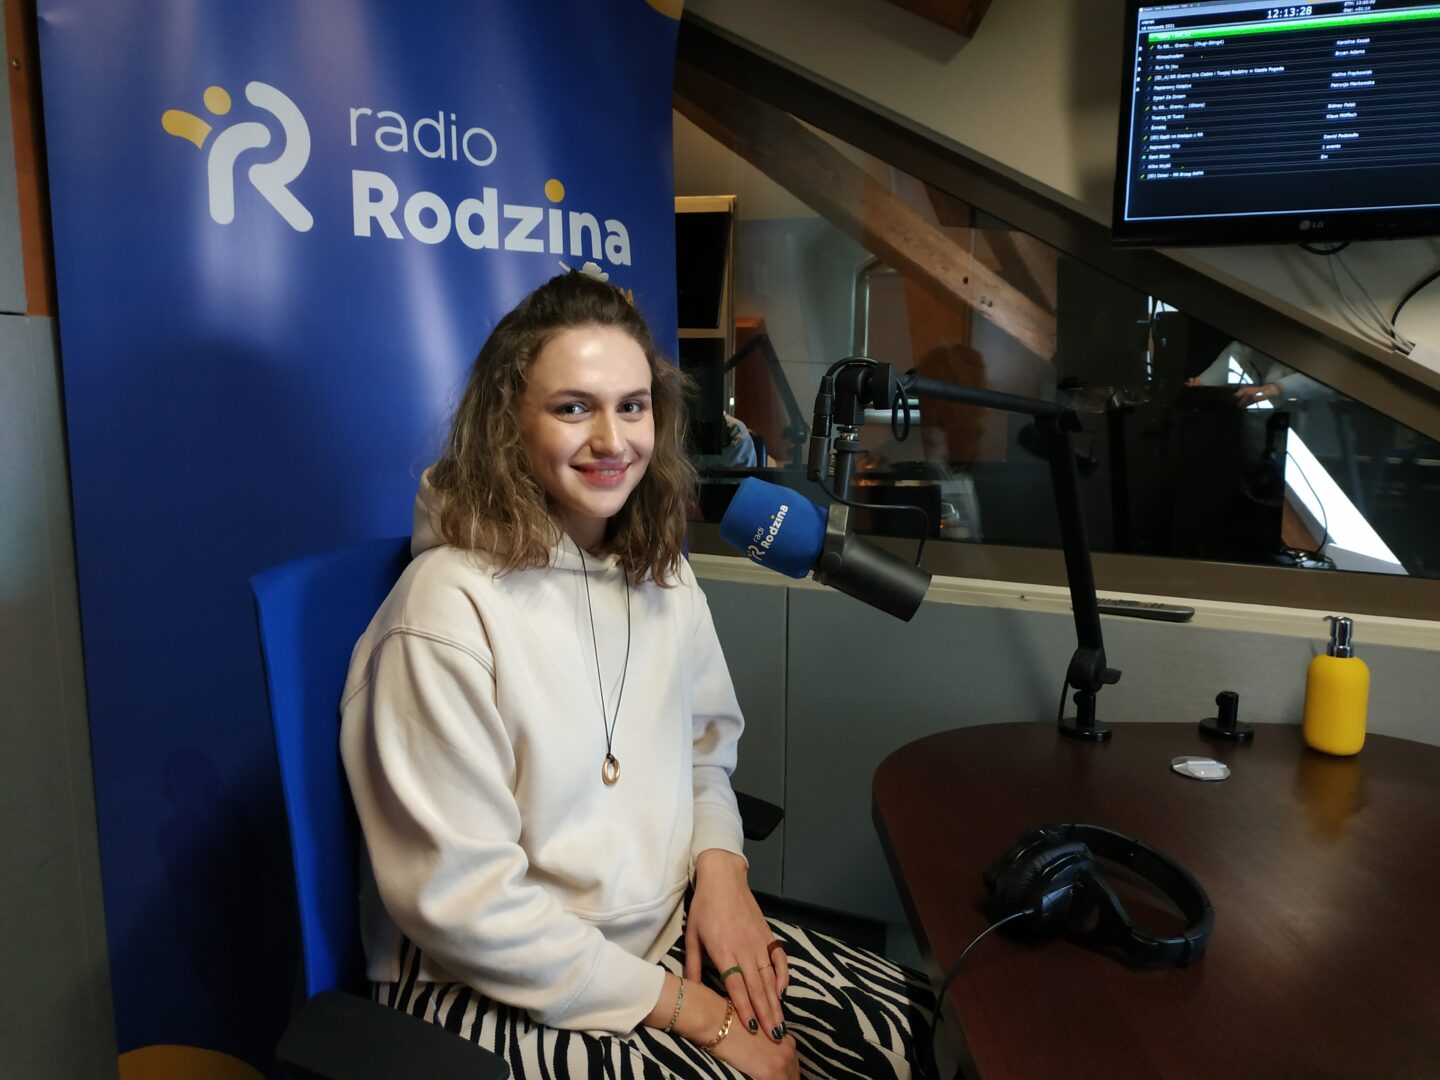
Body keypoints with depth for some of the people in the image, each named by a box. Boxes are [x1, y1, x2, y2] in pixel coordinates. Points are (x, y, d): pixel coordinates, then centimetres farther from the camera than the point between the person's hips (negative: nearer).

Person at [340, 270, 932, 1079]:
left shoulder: (662, 576, 1)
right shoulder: (450, 607, -21)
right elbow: (463, 900, -19)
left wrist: (721, 865, -7)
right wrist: (689, 1011, -15)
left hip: (670, 932, 6)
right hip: (494, 991, -6)